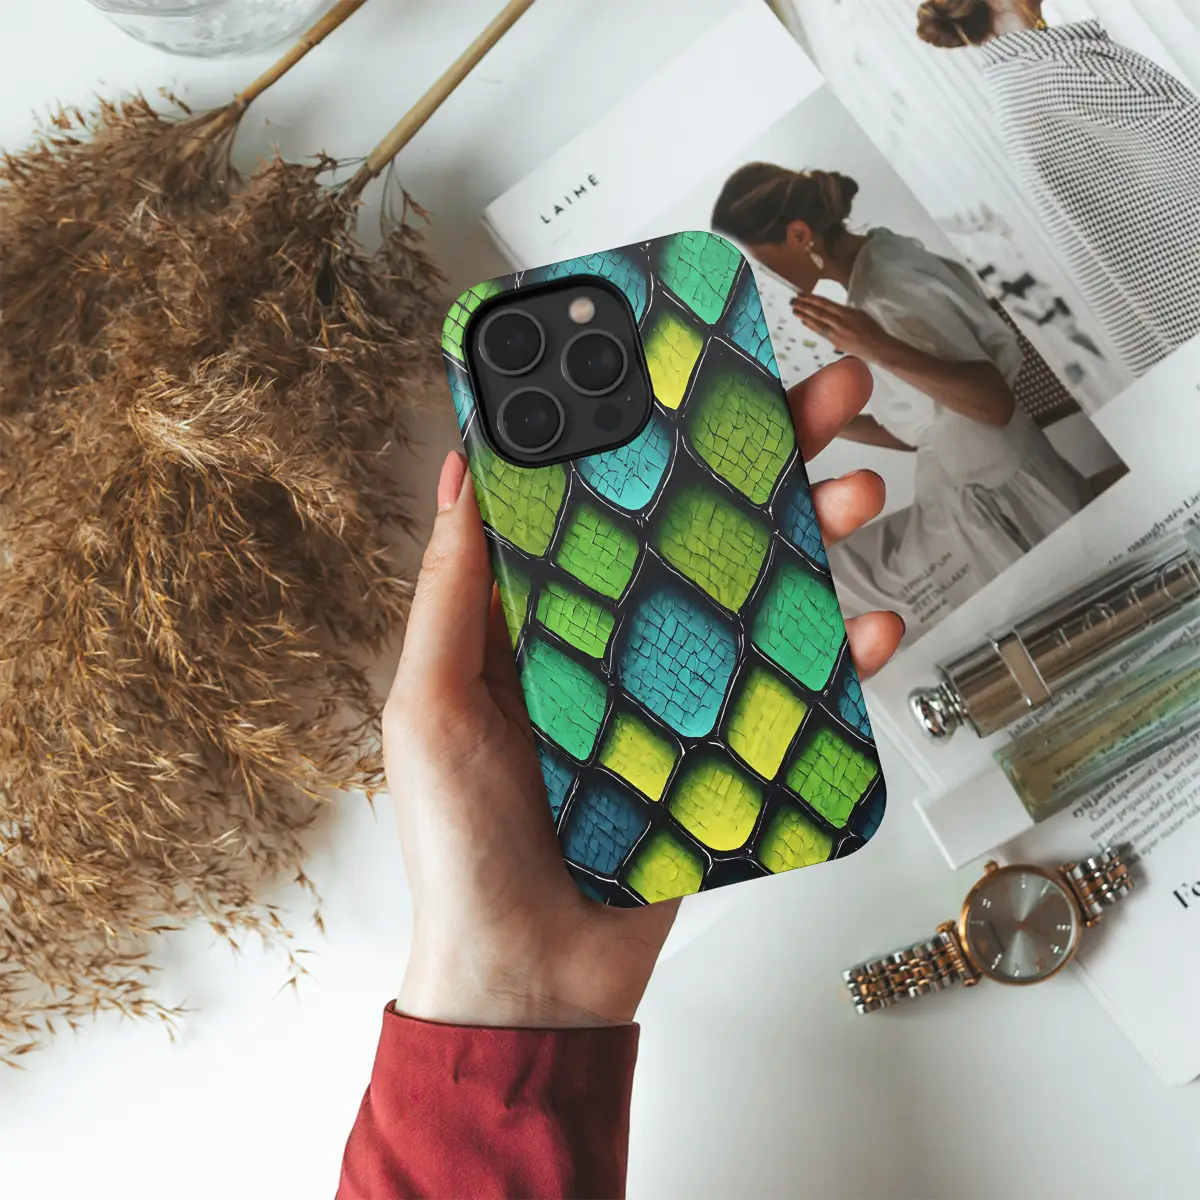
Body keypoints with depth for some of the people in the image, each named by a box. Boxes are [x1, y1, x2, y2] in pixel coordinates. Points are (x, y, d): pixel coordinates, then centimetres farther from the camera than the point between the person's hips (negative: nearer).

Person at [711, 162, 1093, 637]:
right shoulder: (880, 262, 6)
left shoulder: (887, 292, -21)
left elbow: (995, 402, -27)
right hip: (976, 500, 9)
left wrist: (879, 350, -36)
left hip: (1000, 509, -9)